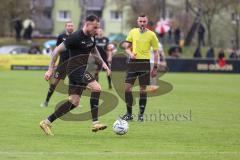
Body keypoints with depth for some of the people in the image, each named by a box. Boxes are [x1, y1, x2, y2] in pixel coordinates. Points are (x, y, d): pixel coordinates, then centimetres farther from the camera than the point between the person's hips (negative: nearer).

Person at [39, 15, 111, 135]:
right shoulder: (76, 37, -17)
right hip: (76, 69, -9)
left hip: (82, 70, 9)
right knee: (96, 88, -22)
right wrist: (50, 70, -14)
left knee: (74, 101, 5)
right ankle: (95, 123, -23)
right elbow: (57, 50, -13)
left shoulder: (91, 37, 9)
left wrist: (103, 63, 17)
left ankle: (47, 122, 9)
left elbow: (94, 50, 30)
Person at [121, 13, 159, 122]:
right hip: (133, 62, 2)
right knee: (127, 87, -4)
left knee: (143, 89, -1)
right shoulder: (132, 32, 8)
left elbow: (155, 52, 5)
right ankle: (129, 113, 5)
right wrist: (130, 54, -8)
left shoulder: (151, 35, 1)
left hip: (145, 62, -2)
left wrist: (155, 68, 1)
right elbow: (127, 47, 15)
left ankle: (141, 114, 8)